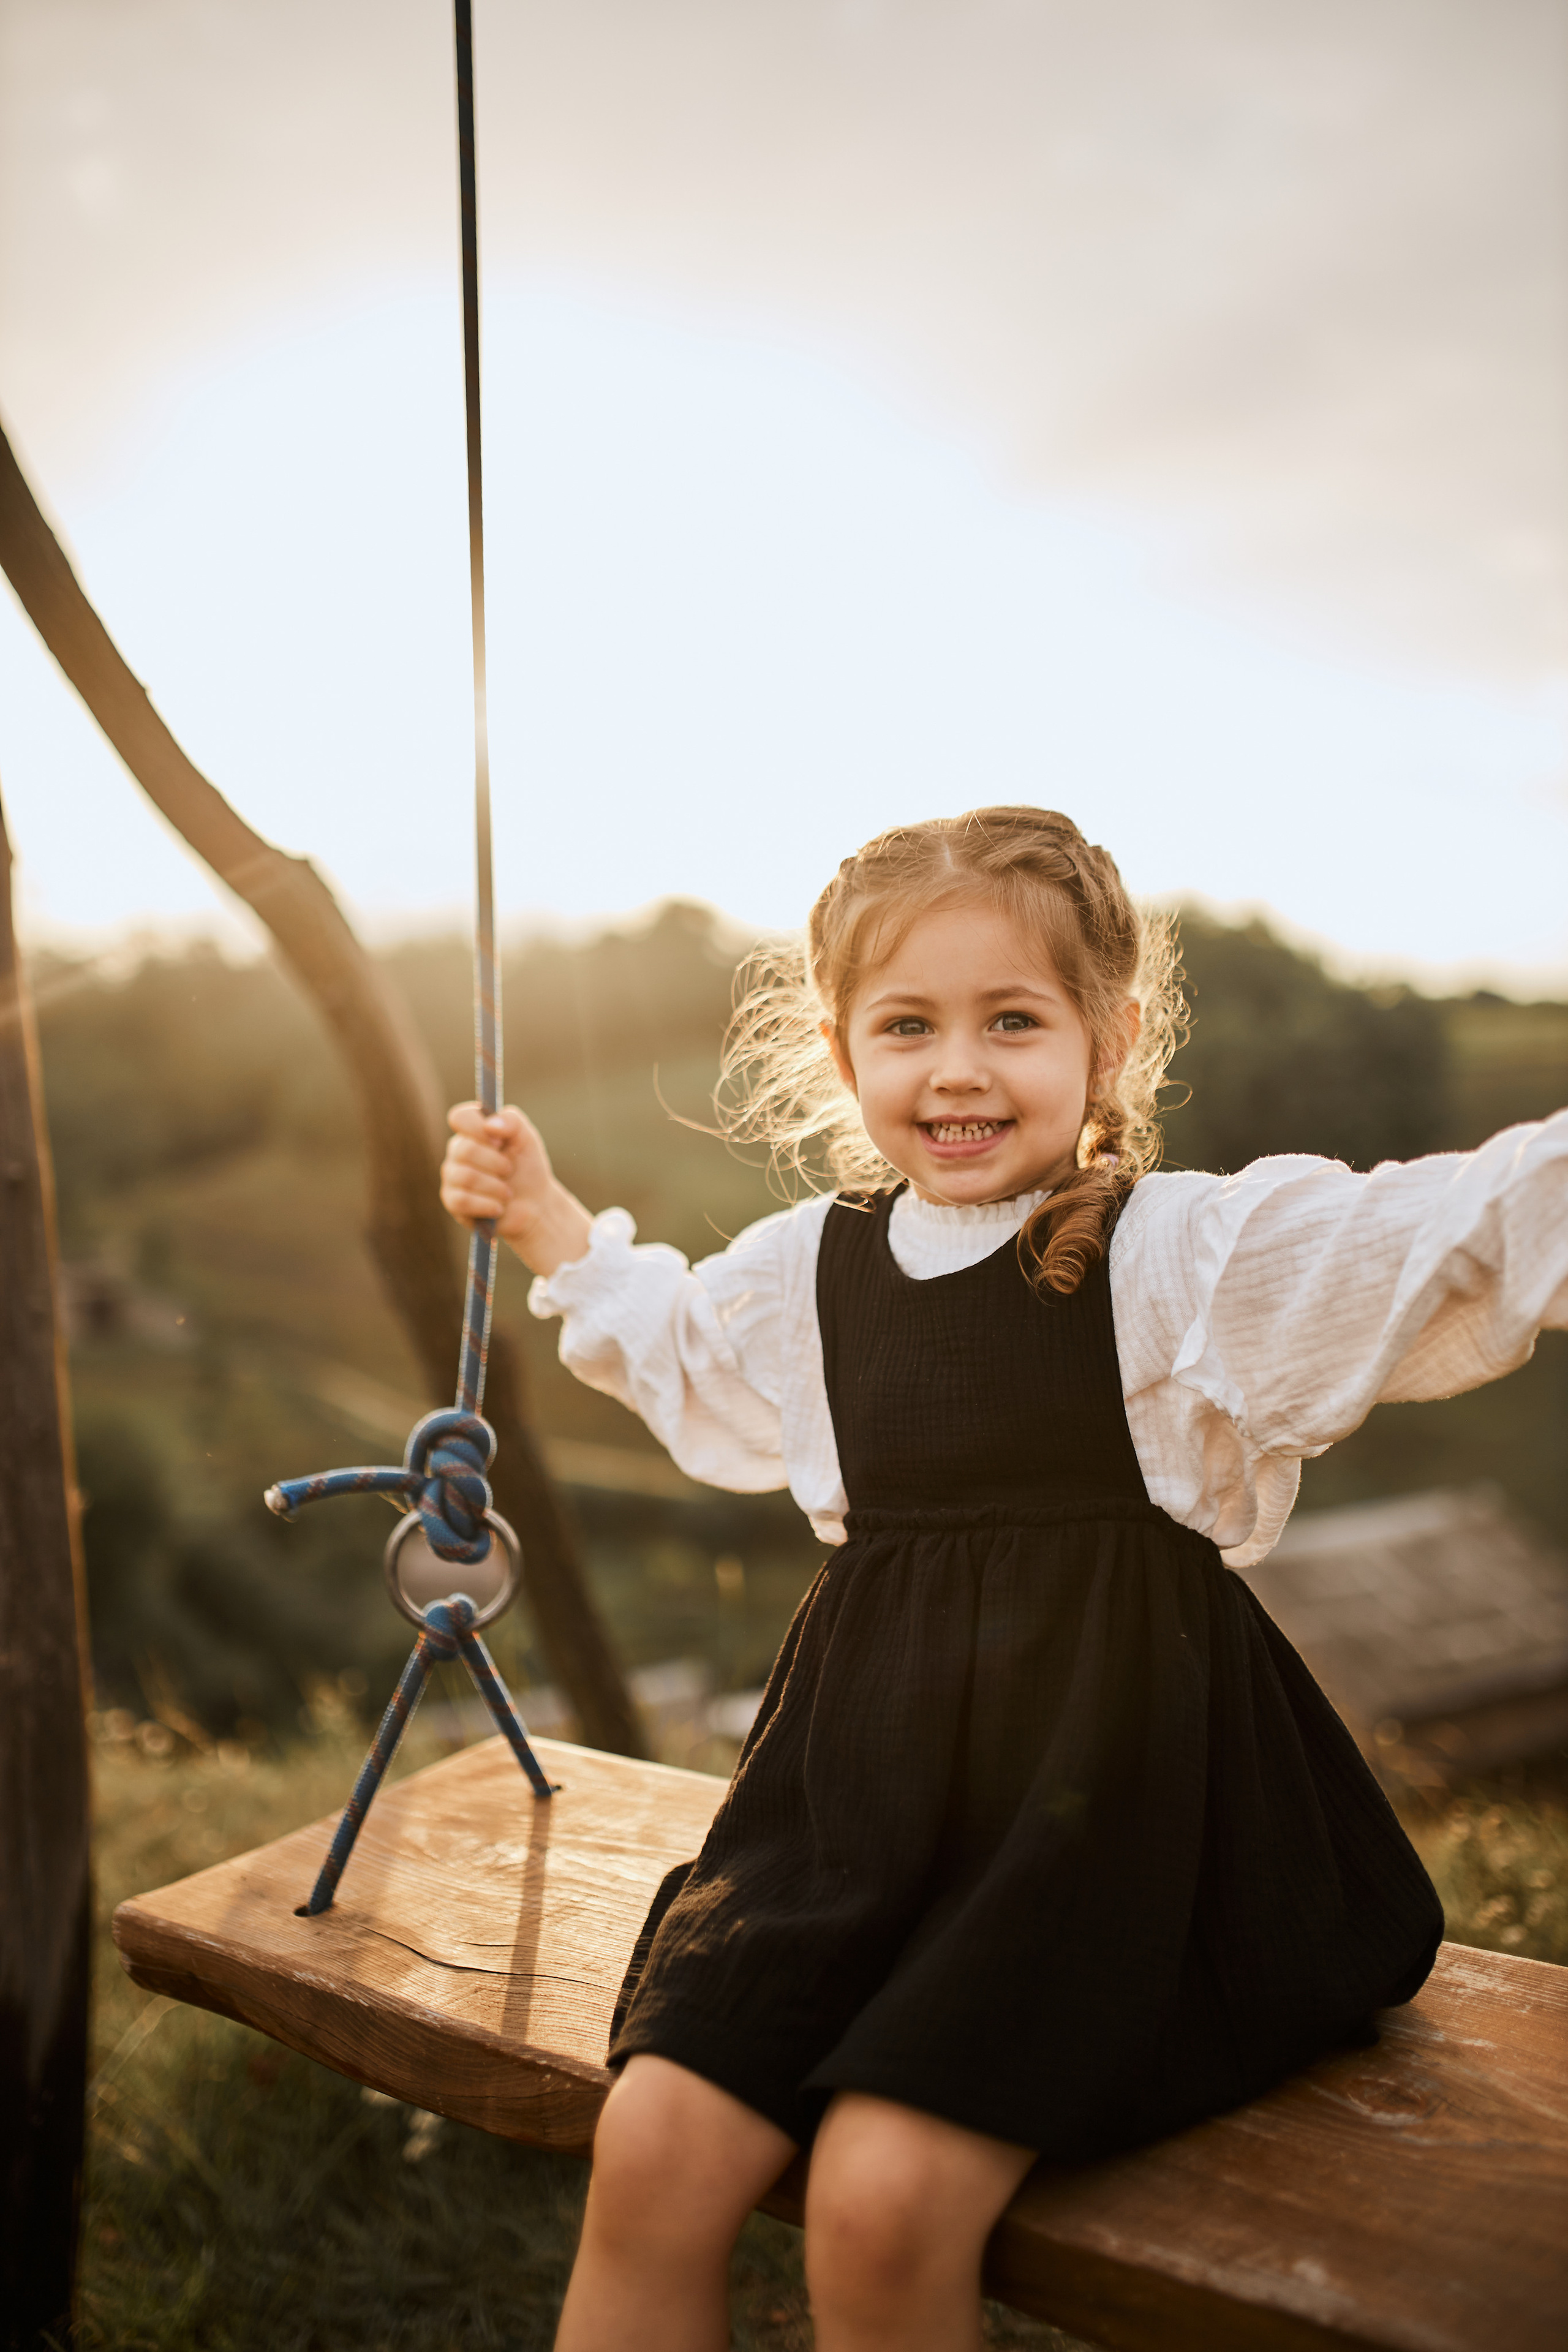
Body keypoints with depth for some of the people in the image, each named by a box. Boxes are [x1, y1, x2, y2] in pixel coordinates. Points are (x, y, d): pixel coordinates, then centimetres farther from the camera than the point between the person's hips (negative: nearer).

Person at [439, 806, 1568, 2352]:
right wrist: (545, 1221, 26)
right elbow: (677, 1349, 31)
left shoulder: (1193, 1250, -5)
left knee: (885, 2203, -18)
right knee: (654, 2150, -10)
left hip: (1109, 1775, -4)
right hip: (867, 1772, 5)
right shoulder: (811, 1265, 10)